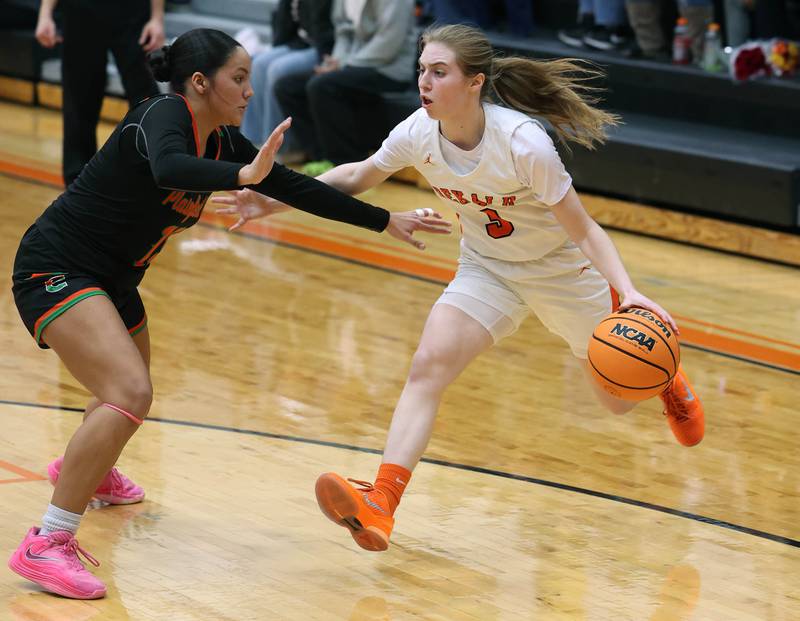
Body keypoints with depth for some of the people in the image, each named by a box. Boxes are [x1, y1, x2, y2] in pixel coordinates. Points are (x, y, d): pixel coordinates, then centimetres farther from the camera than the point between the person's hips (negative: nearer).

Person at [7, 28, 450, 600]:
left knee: (132, 390, 29)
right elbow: (168, 170, -45)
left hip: (111, 282, 10)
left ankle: (85, 468, 63)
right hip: (56, 269, -9)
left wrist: (385, 220, 11)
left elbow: (295, 188, 10)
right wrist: (243, 175, -60)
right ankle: (46, 546, -22)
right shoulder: (163, 116, -22)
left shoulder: (223, 142, 2)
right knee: (129, 394, -26)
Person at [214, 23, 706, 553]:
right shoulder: (418, 134, -20)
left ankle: (666, 380, 51)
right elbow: (360, 176, 1)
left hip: (562, 269, -3)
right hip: (487, 270, 3)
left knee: (620, 400, 14)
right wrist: (276, 201, -7)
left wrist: (628, 293, -40)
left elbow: (583, 229, -26)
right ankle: (380, 507, -30)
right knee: (429, 365, -22)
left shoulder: (523, 144, -34)